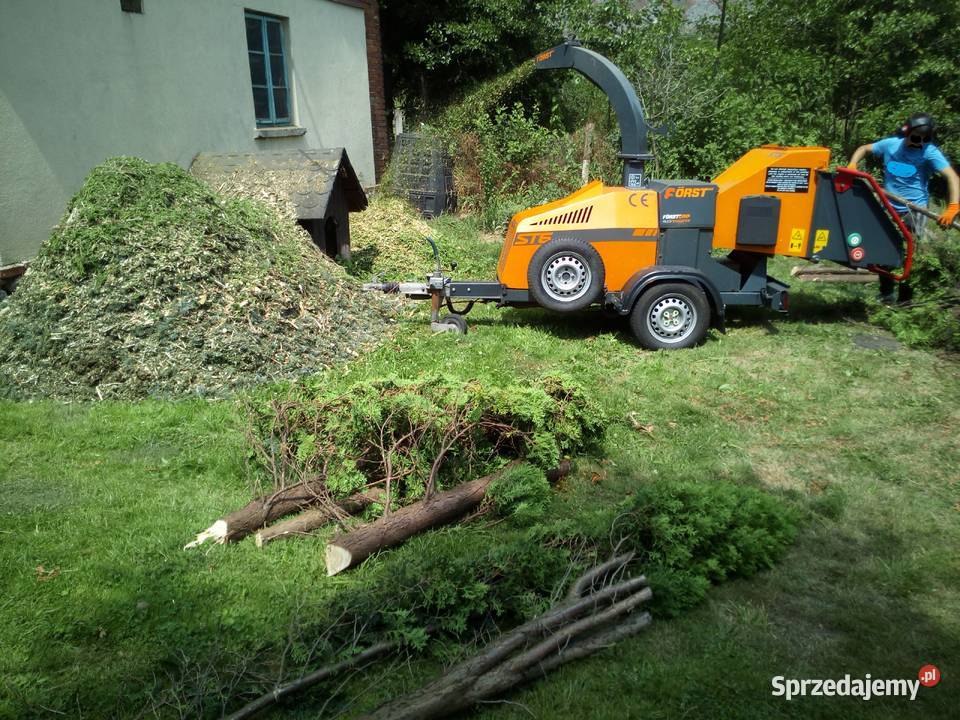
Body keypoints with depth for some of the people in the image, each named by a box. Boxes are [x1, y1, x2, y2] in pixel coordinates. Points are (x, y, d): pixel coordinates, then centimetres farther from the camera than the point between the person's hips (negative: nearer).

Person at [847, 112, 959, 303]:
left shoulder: (929, 152, -11)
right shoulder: (890, 144, 0)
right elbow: (864, 148, 16)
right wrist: (852, 165, -4)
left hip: (914, 209, -4)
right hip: (889, 207, 4)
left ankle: (906, 297, 3)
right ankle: (886, 294, 23)